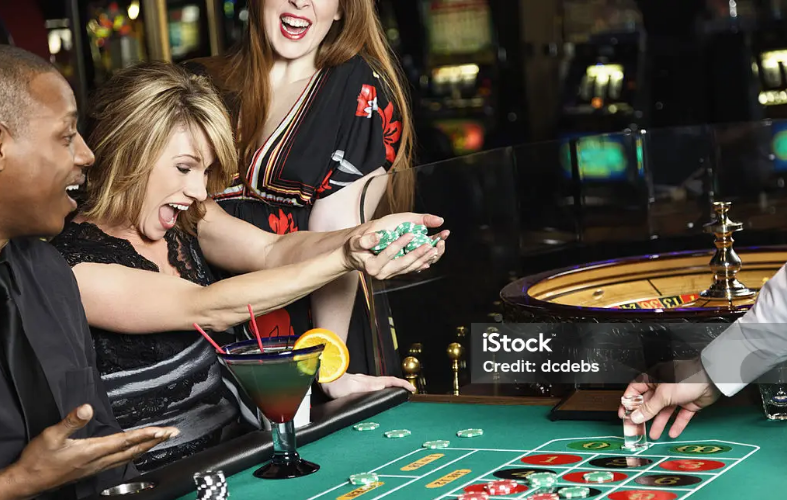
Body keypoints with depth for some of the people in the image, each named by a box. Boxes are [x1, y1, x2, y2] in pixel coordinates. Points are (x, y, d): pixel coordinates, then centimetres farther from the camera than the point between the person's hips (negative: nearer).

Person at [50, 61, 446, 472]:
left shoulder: (185, 219, 6)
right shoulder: (70, 265, -17)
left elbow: (271, 250, -7)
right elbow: (208, 310, -23)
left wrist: (367, 235, -25)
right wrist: (345, 261, -29)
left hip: (234, 444, 8)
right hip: (160, 480, -7)